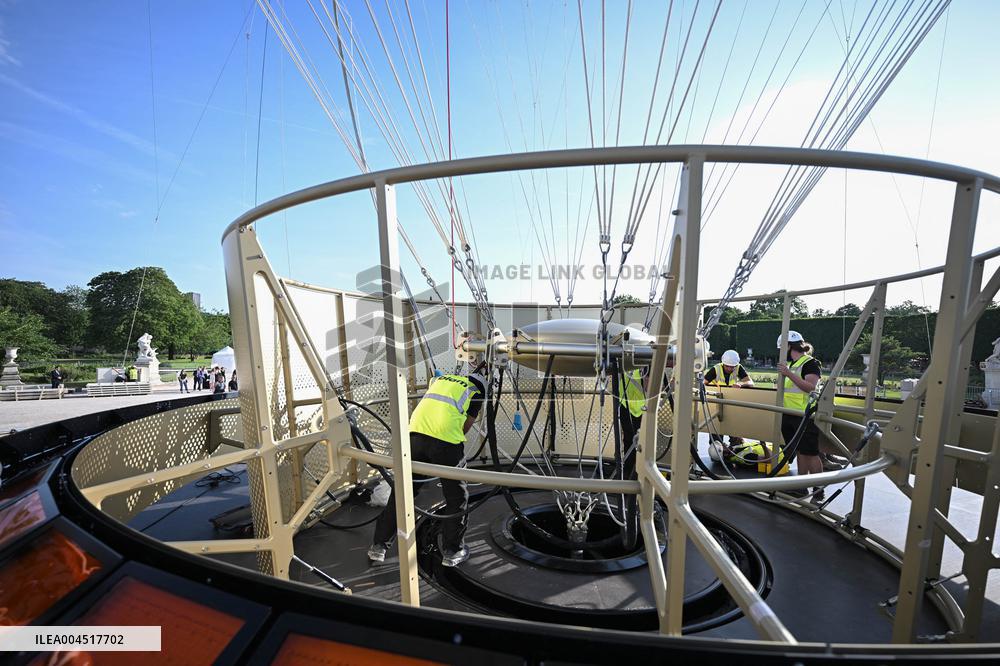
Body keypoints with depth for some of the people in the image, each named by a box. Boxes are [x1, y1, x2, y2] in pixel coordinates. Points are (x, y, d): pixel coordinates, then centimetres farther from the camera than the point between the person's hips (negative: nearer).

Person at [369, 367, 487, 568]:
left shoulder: (441, 378, 28)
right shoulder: (475, 393, 16)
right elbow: (465, 428, 12)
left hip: (416, 432, 4)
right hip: (446, 441, -4)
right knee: (457, 497, 16)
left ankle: (379, 546, 30)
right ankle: (452, 552, 26)